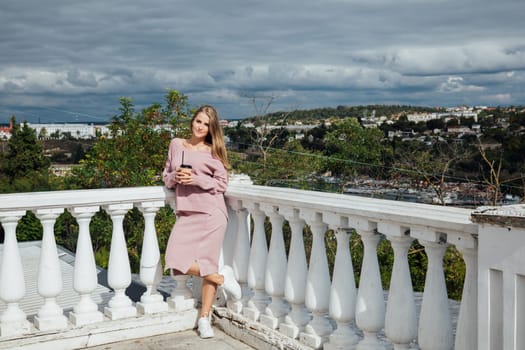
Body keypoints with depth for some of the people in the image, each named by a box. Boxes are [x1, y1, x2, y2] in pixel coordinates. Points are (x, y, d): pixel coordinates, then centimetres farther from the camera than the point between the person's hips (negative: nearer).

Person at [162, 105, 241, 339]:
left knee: (208, 264, -4)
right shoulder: (176, 144, 14)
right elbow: (166, 177, 18)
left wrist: (196, 179, -14)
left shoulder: (213, 151, 4)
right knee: (177, 261, -11)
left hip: (211, 212, -3)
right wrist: (176, 176, -5)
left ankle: (204, 319, 10)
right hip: (185, 213, 4)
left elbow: (222, 183, 0)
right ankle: (221, 278, 9)